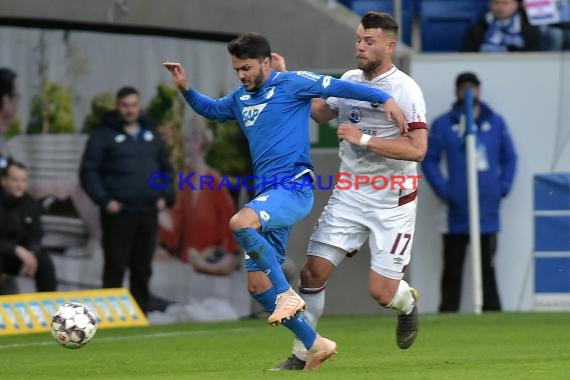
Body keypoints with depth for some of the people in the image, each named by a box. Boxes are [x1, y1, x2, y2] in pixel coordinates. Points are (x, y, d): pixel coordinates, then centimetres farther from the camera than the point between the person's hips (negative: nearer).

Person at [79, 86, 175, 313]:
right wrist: (104, 201, -13)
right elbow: (88, 171, -5)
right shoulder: (103, 136, -1)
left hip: (148, 213, 5)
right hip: (118, 213, -5)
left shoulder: (151, 136, 16)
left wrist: (165, 196, 9)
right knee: (115, 267, -7)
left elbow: (166, 168, 24)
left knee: (143, 269, 7)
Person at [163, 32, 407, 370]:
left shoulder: (291, 84, -3)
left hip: (293, 188, -9)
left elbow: (338, 87, -6)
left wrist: (385, 99, -14)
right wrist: (185, 89, 20)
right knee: (257, 283, 3)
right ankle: (315, 345, 11)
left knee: (241, 222, -35)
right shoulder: (241, 98, 19)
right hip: (268, 193, 9)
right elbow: (211, 109, 37)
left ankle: (287, 293, -21)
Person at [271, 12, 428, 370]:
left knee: (381, 291, -7)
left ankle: (408, 302, 31)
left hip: (392, 202, -5)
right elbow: (321, 112, 26)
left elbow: (418, 149, -23)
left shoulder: (404, 89, -14)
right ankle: (302, 353, 6)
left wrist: (363, 139, -24)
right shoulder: (350, 80, 6)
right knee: (313, 272, -6)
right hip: (349, 196, 5)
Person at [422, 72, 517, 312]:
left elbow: (509, 158, 14)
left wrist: (503, 188, 1)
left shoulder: (495, 123, 9)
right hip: (455, 213, -2)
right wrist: (443, 191, -8)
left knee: (487, 269, 6)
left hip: (487, 211, 2)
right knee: (452, 271, 3)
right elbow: (429, 160, 3)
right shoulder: (443, 125, 2)